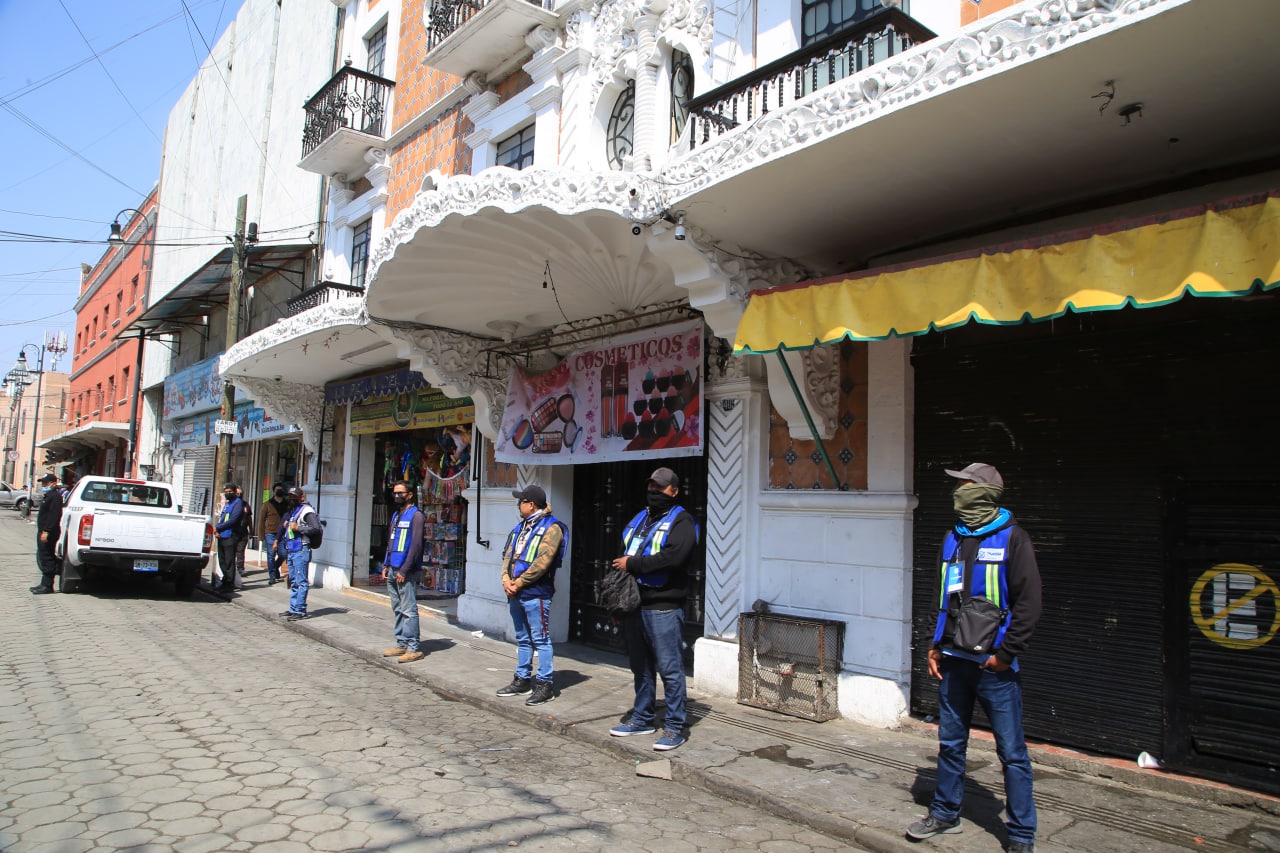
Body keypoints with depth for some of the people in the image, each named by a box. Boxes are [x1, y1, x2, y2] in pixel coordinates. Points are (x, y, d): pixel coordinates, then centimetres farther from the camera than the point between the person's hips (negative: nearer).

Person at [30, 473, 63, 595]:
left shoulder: (55, 496, -15)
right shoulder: (46, 496, 19)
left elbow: (54, 516, -23)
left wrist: (46, 532, -26)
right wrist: (42, 531, 17)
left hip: (49, 533, -11)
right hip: (43, 531, 11)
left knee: (46, 558, -8)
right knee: (42, 558, 15)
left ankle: (47, 586, -5)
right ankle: (44, 584, 23)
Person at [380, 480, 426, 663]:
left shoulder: (415, 515, -8)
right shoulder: (396, 515, 18)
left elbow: (416, 544, -15)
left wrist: (404, 570, -18)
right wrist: (386, 565, 13)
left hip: (407, 572, -9)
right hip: (393, 570, 9)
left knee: (409, 610, -8)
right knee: (398, 610, 13)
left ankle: (414, 648, -5)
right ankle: (401, 644, 20)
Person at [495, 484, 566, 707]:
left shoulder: (551, 527, -11)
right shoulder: (521, 526, 15)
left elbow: (542, 562, -19)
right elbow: (508, 554, 13)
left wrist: (519, 582, -16)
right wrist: (506, 578, -4)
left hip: (535, 594, -9)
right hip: (515, 594, 9)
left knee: (540, 640, -3)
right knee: (522, 639, 17)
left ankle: (546, 684, 3)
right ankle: (522, 680, 27)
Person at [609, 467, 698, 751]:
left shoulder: (682, 521, -6)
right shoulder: (640, 519, 18)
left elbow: (673, 557, -23)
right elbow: (623, 556, 20)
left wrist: (633, 564, -16)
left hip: (664, 607, -8)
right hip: (635, 605, 8)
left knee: (670, 669, -3)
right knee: (640, 666, 17)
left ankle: (675, 727, 6)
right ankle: (642, 718, 30)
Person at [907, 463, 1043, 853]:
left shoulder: (1012, 538, -7)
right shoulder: (953, 539, 11)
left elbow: (1028, 603, -10)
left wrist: (1006, 654, -13)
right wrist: (936, 646, 11)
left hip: (994, 664, -6)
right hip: (954, 660, 6)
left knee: (1012, 751, 3)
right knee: (950, 744, 15)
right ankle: (945, 814, 30)